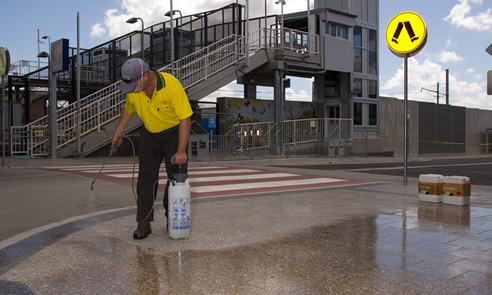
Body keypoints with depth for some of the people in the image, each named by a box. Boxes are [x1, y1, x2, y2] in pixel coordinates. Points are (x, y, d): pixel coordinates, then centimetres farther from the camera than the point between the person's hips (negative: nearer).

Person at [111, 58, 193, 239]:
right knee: (146, 178, -3)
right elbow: (128, 109, 10)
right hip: (150, 134, 4)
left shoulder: (172, 86, -29)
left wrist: (181, 151, -31)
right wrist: (118, 132, 15)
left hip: (174, 132, -4)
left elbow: (185, 119, -27)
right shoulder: (133, 89, -13)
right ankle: (144, 224, 2)